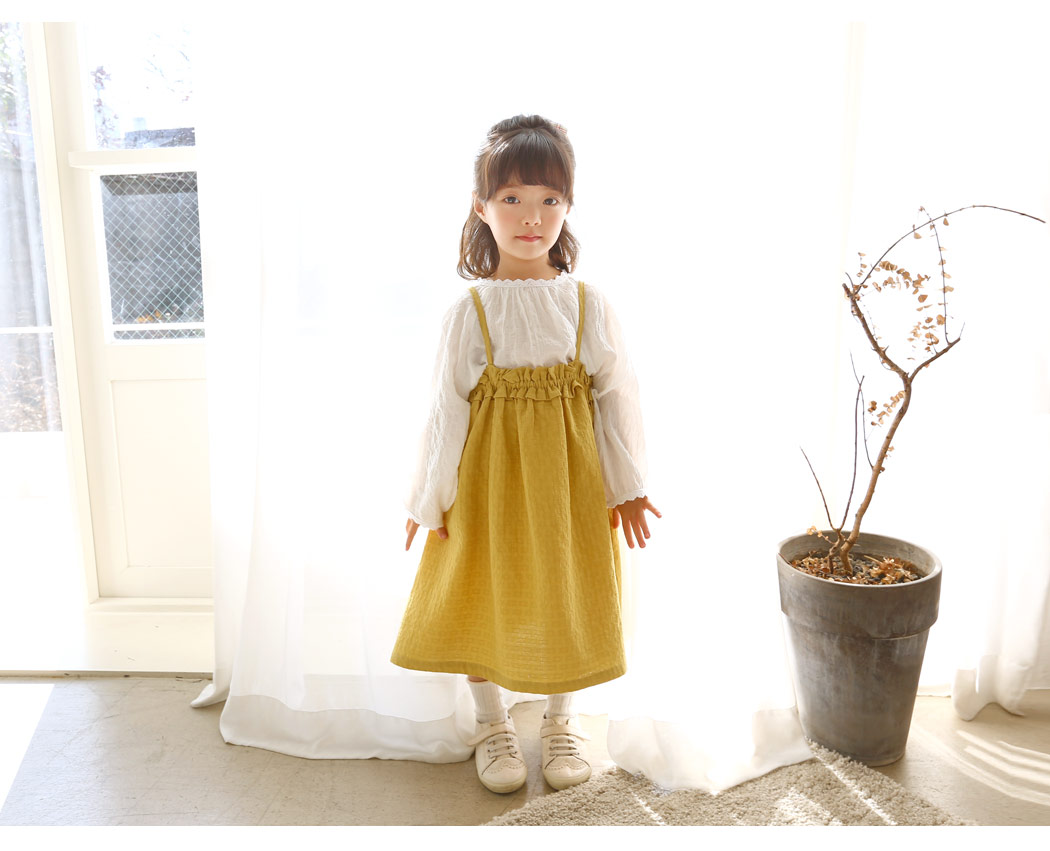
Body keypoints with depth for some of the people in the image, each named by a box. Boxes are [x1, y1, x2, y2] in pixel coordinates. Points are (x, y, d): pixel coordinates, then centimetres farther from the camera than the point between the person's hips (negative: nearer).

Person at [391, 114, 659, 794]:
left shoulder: (589, 305, -4)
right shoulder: (470, 310, -8)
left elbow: (618, 397, 0)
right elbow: (448, 408, -5)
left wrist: (628, 485, 0)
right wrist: (432, 498, -3)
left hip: (568, 478, 1)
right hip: (488, 477, -1)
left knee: (566, 595, 14)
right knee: (484, 597, 11)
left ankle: (562, 718, 38)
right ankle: (492, 723, 34)